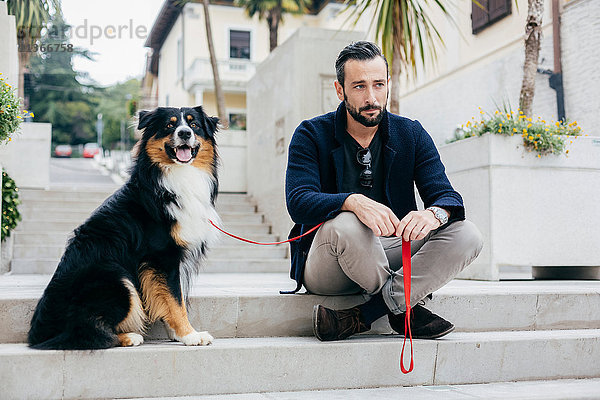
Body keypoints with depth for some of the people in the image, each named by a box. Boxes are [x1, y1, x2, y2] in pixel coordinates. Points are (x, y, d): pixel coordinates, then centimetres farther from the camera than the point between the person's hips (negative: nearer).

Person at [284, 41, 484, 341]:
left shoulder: (411, 134, 5)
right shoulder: (311, 135, -4)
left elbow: (446, 195, -4)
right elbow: (298, 203, -19)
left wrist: (434, 214, -31)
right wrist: (354, 202, -39)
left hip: (391, 254, 4)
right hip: (325, 268, -3)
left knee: (466, 235, -19)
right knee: (344, 224, -37)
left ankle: (360, 318, -24)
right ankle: (404, 309, -12)